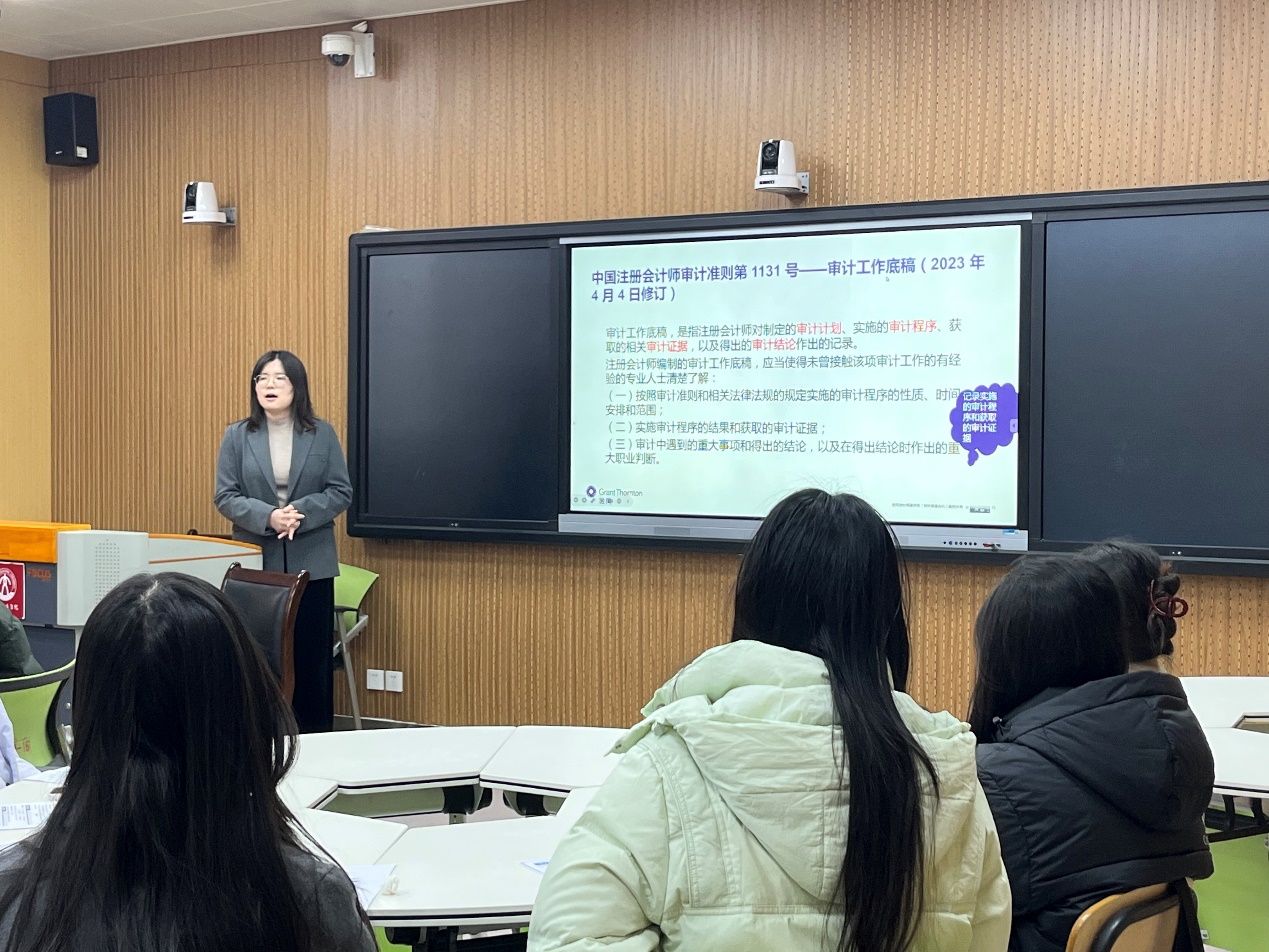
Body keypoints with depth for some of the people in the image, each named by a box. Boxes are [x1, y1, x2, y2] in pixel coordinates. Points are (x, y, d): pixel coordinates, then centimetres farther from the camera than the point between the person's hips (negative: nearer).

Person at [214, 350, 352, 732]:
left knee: (311, 655, 3)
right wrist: (267, 517, -18)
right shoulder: (237, 436, 4)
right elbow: (225, 497, -1)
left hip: (310, 563, 0)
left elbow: (341, 492, 0)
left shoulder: (322, 434, 3)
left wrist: (299, 513, -16)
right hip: (256, 564, 0)